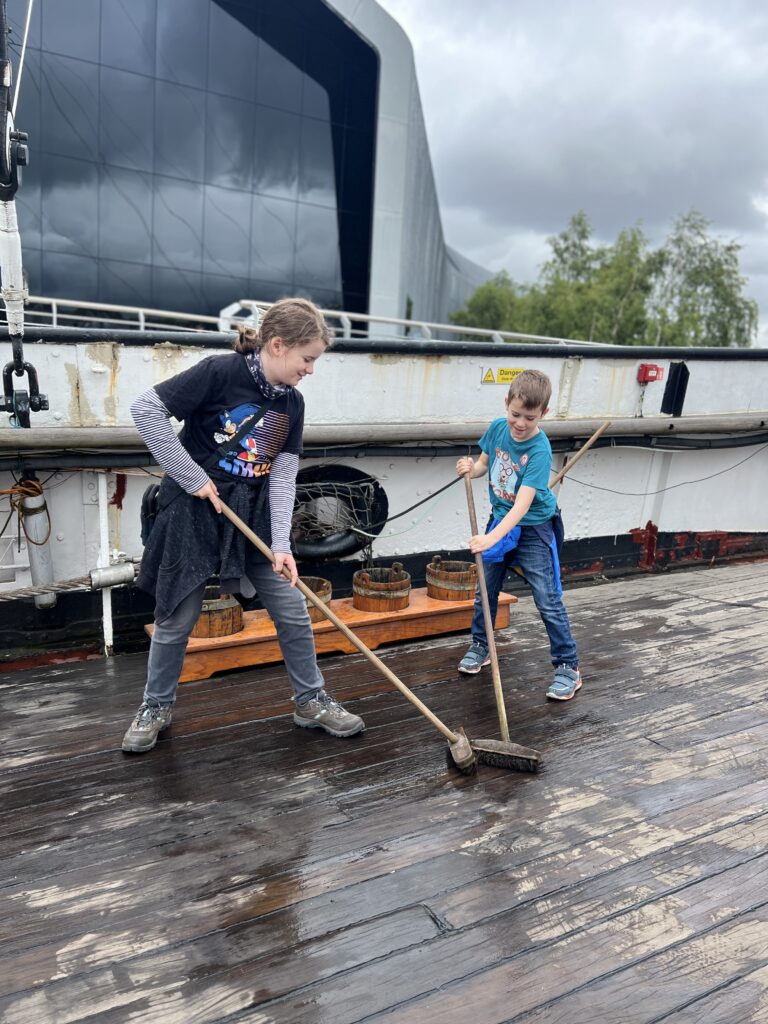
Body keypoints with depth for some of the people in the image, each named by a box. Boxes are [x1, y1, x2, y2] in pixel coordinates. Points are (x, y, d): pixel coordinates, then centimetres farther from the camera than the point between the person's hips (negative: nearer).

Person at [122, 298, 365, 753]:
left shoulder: (292, 403, 0)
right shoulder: (220, 372, -17)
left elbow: (283, 476, -2)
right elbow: (146, 410, -19)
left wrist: (281, 544, -11)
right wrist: (193, 478, -18)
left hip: (254, 514, 5)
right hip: (194, 511, -5)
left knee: (294, 611, 6)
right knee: (178, 617, 7)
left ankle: (312, 700, 25)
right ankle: (156, 707, 31)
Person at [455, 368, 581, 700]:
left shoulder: (540, 450, -26)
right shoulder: (497, 428, -8)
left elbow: (523, 503, -32)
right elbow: (483, 465, 8)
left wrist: (493, 537, -42)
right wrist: (471, 469, -16)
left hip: (534, 529, -5)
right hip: (500, 520, 6)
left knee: (548, 600, -4)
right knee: (485, 590, 15)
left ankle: (568, 667, 9)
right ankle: (479, 646, 35)